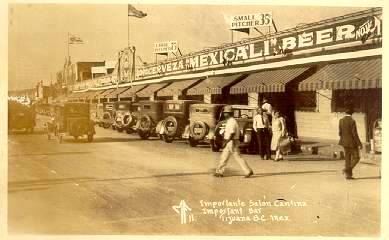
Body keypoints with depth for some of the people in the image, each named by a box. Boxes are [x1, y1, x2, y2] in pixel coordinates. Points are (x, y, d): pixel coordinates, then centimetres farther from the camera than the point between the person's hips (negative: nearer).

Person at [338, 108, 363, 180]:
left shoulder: (341, 120, 2)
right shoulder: (352, 121, -17)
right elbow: (354, 134, -18)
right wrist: (359, 144, -13)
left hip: (345, 142, 7)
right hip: (352, 142, -7)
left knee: (348, 159, 11)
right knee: (356, 158, 5)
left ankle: (348, 174, 9)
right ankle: (346, 170, -9)